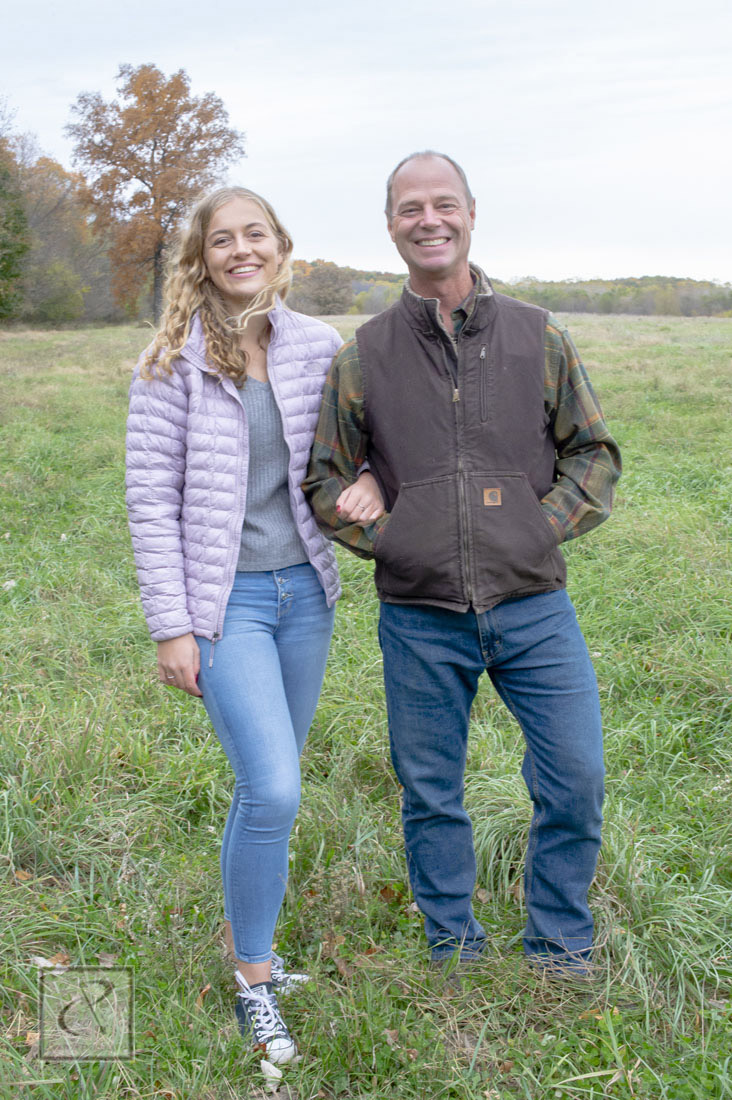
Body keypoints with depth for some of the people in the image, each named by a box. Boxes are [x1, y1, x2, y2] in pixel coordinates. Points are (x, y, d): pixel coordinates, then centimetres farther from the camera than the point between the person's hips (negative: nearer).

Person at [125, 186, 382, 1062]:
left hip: (304, 592, 4)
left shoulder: (318, 348, 3)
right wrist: (170, 626, -11)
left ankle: (243, 938, 35)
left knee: (267, 784, 14)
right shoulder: (174, 364, -7)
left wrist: (368, 475, -7)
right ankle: (255, 980, 8)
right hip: (223, 601, -4)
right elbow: (151, 501, -7)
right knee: (273, 790, -13)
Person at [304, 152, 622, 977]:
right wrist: (387, 538, -4)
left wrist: (547, 526, -3)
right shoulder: (364, 355, 4)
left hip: (532, 606, 0)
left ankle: (559, 951, 23)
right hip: (419, 618, 0)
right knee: (430, 794, 10)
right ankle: (453, 950, 32)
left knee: (576, 779, -1)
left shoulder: (538, 336, 5)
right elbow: (325, 479, 10)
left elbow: (594, 452, 10)